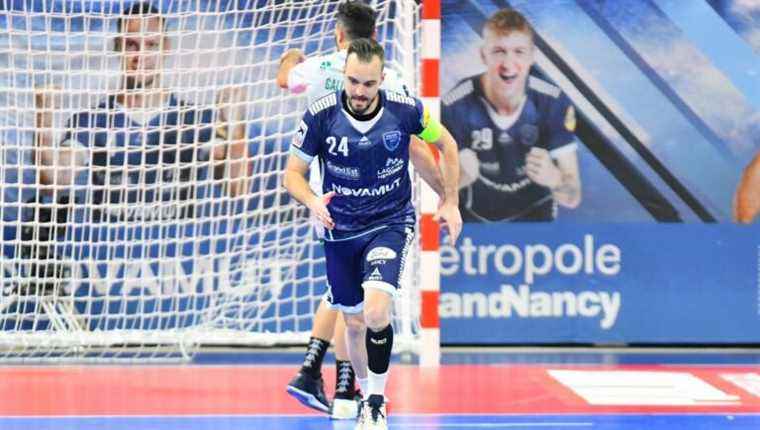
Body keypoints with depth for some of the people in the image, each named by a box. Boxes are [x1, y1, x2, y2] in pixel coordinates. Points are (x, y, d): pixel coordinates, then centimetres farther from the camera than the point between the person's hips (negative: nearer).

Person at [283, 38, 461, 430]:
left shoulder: (404, 109, -16)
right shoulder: (322, 115, -16)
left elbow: (446, 144, 4)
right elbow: (293, 173, -7)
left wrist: (450, 203, 2)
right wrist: (313, 202, -28)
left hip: (391, 222, -2)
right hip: (340, 228, 2)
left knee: (376, 313, -23)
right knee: (354, 323, 11)